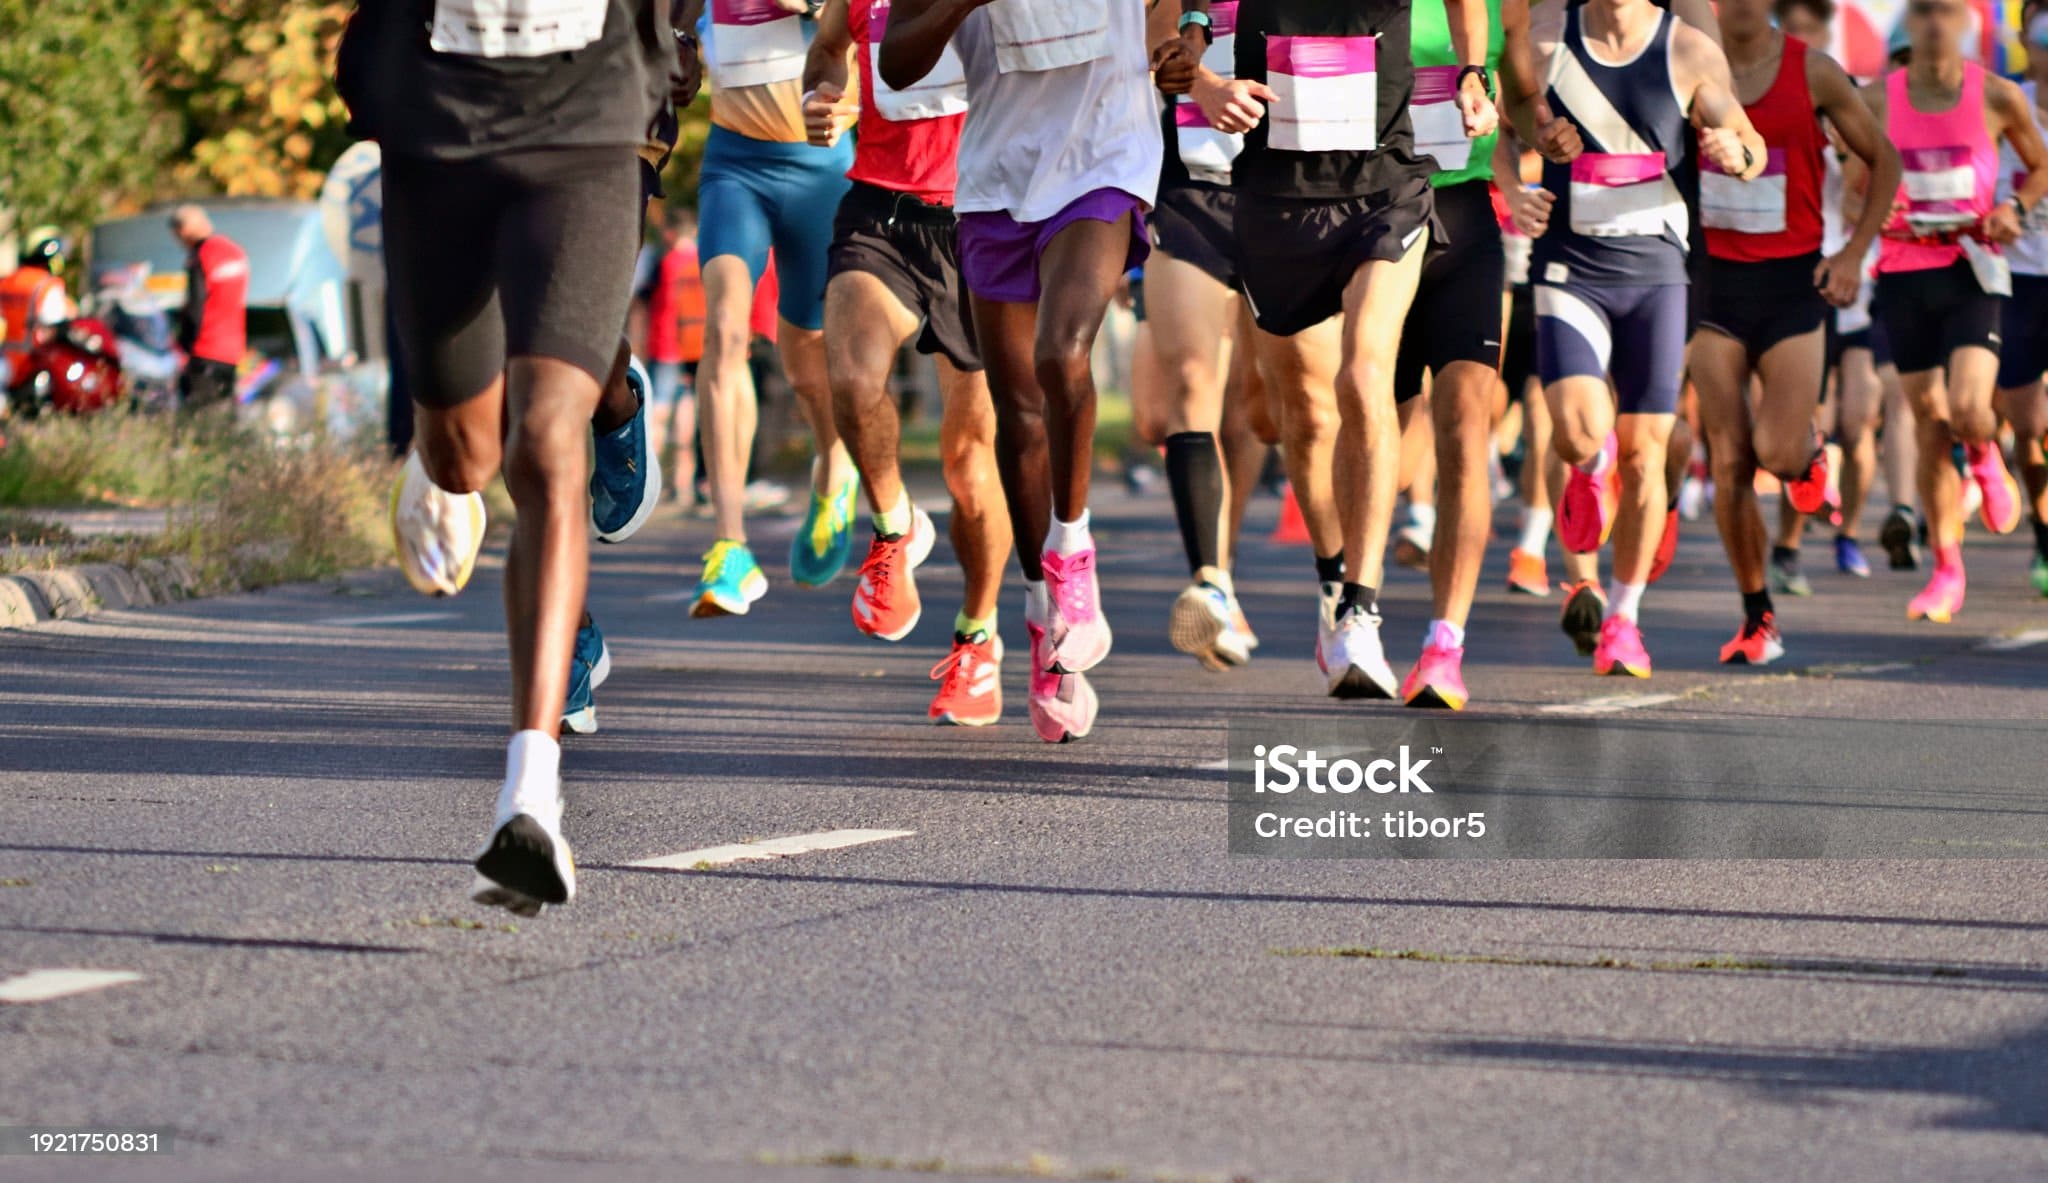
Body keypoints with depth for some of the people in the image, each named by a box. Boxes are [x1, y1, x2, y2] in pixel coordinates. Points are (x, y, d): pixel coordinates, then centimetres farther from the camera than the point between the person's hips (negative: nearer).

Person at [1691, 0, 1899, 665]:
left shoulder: (1812, 72, -3)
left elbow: (1884, 160, 7)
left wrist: (1854, 254, -2)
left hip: (1793, 280, -1)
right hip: (1713, 280, 1)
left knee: (1777, 453, -14)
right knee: (1729, 463, -2)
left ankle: (1810, 449, 25)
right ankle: (1758, 619, 10)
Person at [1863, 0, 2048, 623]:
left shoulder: (1997, 98, -1)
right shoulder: (1878, 100, 1)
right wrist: (1874, 206, -11)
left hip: (1973, 271, -1)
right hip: (1904, 272, 2)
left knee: (1967, 411, -19)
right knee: (1930, 426, 2)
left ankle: (1987, 460, 20)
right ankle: (1946, 570, 13)